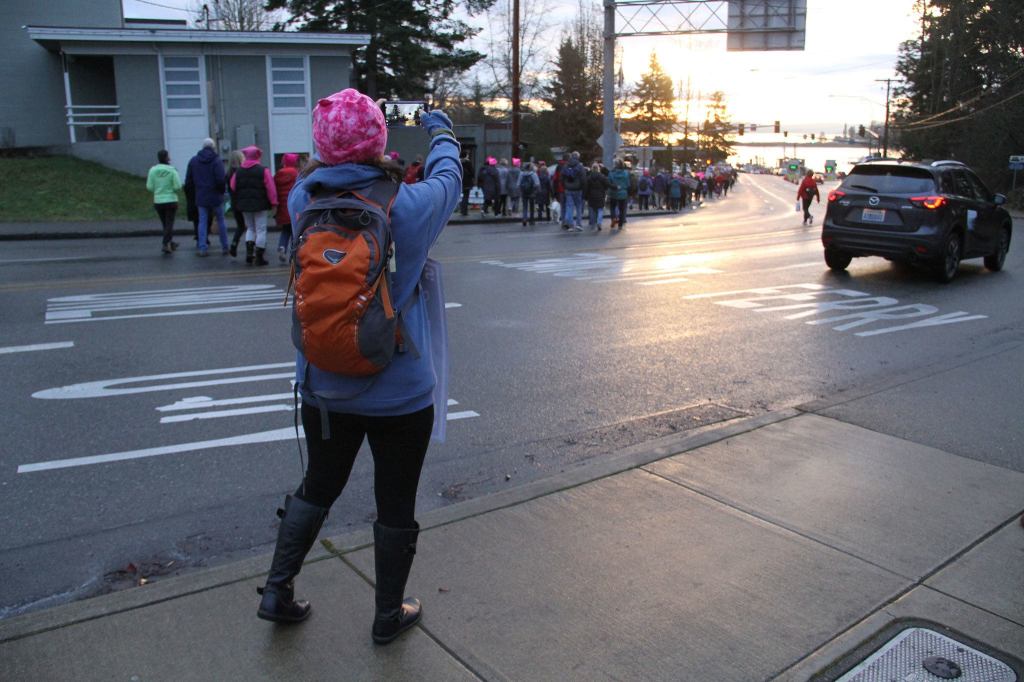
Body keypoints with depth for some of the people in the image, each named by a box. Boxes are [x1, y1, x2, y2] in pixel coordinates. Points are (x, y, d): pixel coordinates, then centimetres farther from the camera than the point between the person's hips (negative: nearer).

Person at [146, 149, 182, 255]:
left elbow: (149, 187, -5)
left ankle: (170, 242, 30)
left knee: (165, 223, 18)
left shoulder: (153, 170, -4)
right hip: (171, 201, -3)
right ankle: (166, 244, -14)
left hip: (158, 201, 3)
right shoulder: (172, 170, -11)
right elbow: (177, 187, -14)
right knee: (169, 224, 1)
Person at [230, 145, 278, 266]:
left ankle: (249, 253, 4)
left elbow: (233, 187, 9)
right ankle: (259, 257, 1)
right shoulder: (263, 171, -9)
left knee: (250, 228, 19)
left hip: (244, 205, 4)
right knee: (261, 229, 3)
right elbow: (270, 188, -12)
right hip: (260, 205, -4)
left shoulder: (238, 172, 4)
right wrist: (273, 202, -5)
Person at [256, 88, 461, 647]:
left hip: (323, 387, 4)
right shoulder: (407, 206, -17)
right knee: (396, 506, 14)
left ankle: (277, 590, 31)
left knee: (317, 488, 26)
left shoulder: (304, 200, -9)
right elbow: (447, 177, 5)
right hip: (399, 392, -3)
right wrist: (441, 131, 25)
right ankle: (389, 615, 30)